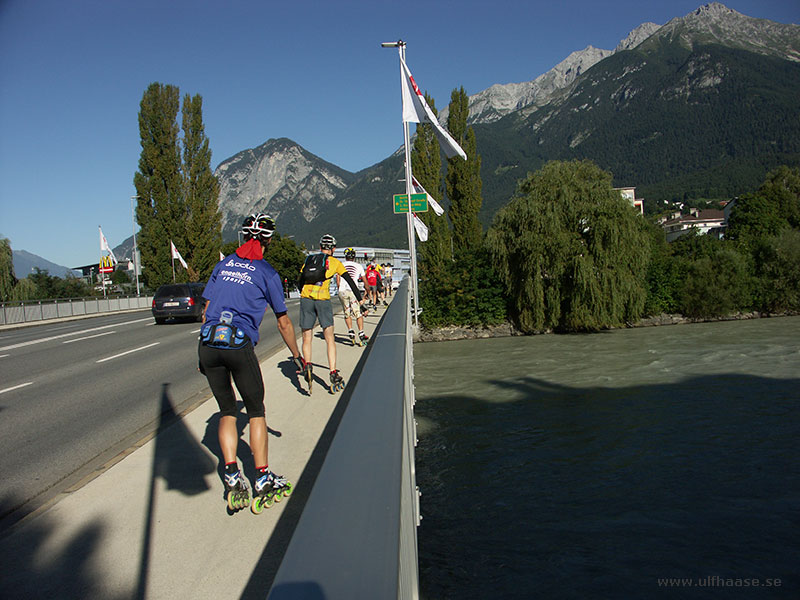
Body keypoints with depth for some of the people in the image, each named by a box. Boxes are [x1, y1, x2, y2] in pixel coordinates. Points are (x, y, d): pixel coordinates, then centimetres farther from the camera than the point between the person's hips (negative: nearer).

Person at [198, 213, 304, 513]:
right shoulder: (267, 272, 6)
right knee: (256, 411, 12)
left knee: (227, 411, 16)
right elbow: (284, 323, 10)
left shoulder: (223, 264, 17)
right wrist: (296, 356, 23)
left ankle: (232, 477, 6)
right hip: (240, 345, -4)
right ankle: (263, 480, 11)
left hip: (208, 343, 4)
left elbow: (206, 311, 17)